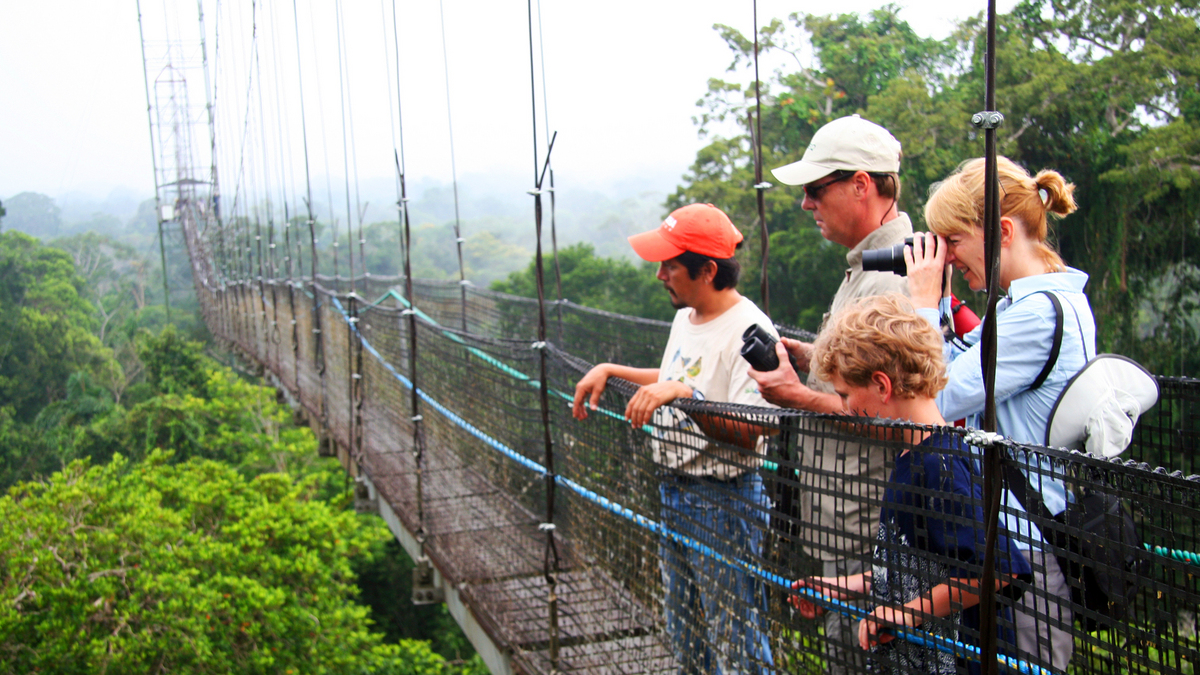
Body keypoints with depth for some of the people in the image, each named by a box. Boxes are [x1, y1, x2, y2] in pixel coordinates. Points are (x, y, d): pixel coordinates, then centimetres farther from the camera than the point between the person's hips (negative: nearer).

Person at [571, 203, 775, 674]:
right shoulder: (686, 317, 8)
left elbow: (747, 435, -27)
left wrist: (683, 395, -34)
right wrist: (611, 371, 18)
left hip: (724, 499, -9)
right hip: (673, 490, 10)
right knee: (683, 632, 22)